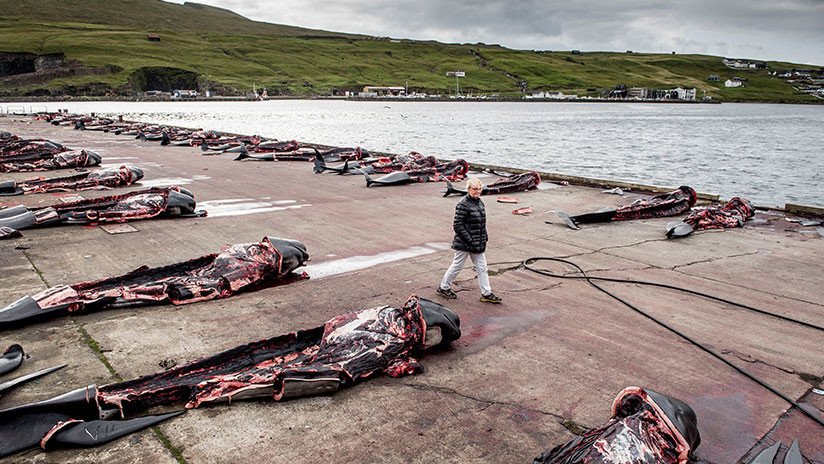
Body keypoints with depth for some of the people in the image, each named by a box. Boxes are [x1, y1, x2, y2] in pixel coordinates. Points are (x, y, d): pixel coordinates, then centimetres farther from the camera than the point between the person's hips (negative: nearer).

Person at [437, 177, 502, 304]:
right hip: (464, 244, -8)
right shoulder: (463, 204, -18)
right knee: (457, 266, 6)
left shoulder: (479, 202, 8)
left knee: (482, 268, 10)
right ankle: (443, 287, 25)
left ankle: (486, 294, 17)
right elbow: (457, 225, -20)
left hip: (478, 245, 8)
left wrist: (485, 236, 10)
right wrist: (469, 240, -20)